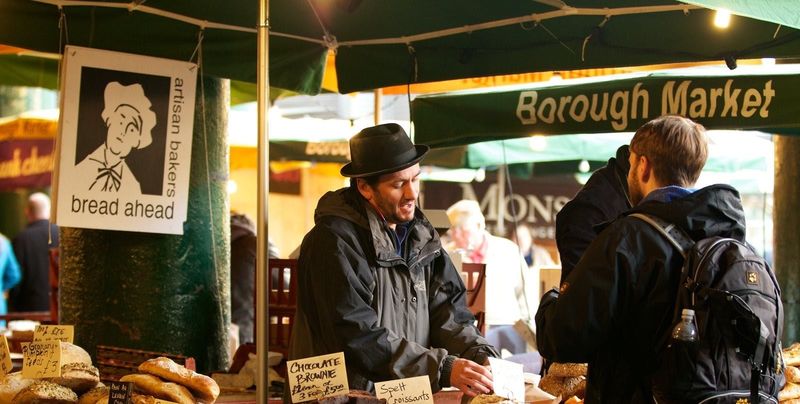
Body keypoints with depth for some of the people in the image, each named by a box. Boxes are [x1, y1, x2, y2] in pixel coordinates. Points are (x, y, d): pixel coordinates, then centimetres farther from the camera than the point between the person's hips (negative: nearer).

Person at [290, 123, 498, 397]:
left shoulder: (420, 234, 10)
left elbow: (447, 312, 8)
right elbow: (358, 336, -17)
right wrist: (444, 369, -20)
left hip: (411, 395, 6)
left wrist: (481, 356, -11)